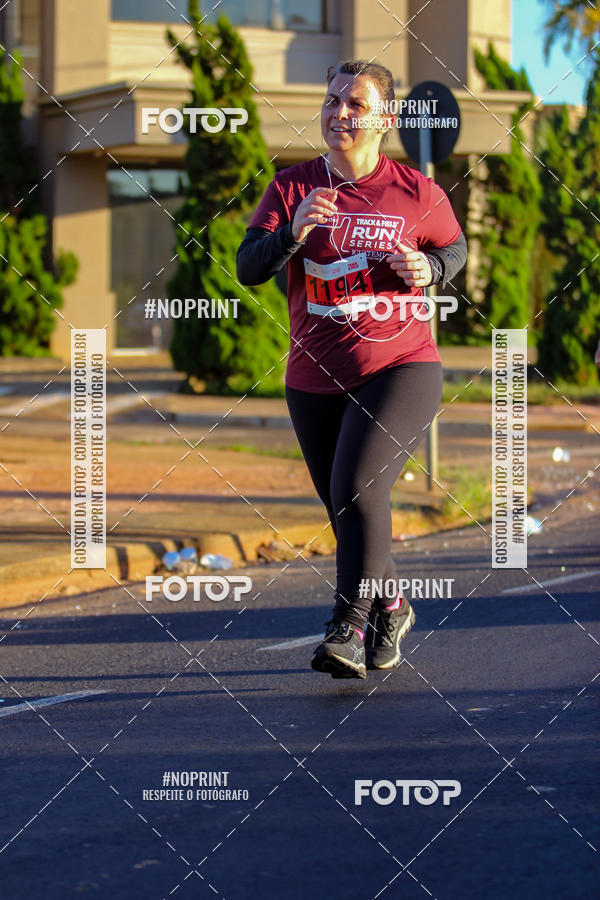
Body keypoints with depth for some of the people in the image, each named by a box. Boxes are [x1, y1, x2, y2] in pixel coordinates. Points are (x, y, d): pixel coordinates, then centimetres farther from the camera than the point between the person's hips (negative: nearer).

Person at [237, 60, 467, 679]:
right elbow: (248, 269, -7)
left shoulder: (415, 191, -1)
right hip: (315, 379, 4)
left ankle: (349, 628, -22)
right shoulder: (292, 187, 2)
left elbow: (455, 247, 15)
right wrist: (292, 234, -26)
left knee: (357, 487, -25)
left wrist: (429, 268, -7)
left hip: (400, 367, -4)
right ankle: (391, 610, 38)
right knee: (347, 512, 14)